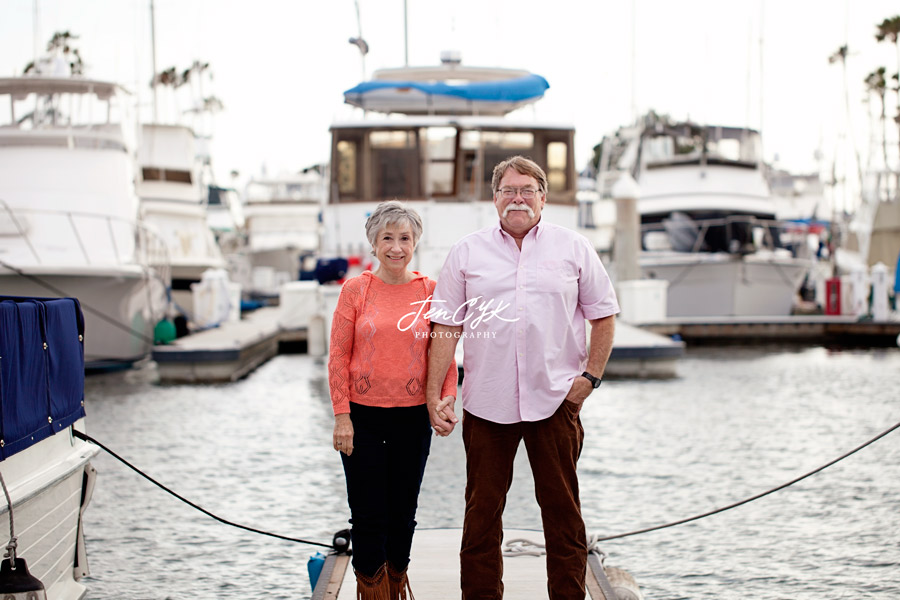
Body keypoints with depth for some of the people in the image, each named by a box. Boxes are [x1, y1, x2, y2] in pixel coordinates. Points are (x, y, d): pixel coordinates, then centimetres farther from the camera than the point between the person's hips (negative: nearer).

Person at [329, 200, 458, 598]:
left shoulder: (430, 292, 3)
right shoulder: (355, 290, -1)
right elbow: (338, 355, -1)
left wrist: (447, 398, -10)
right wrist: (342, 415, -6)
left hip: (413, 417, 2)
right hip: (363, 416, -1)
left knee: (403, 512, 12)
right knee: (368, 514, 1)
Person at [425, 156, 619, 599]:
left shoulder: (573, 248, 6)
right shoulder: (467, 253, 7)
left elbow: (604, 314, 9)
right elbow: (446, 326, 5)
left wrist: (590, 376, -1)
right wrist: (434, 393, -1)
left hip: (555, 399, -1)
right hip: (485, 401, 1)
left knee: (562, 508, 4)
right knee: (482, 509, 5)